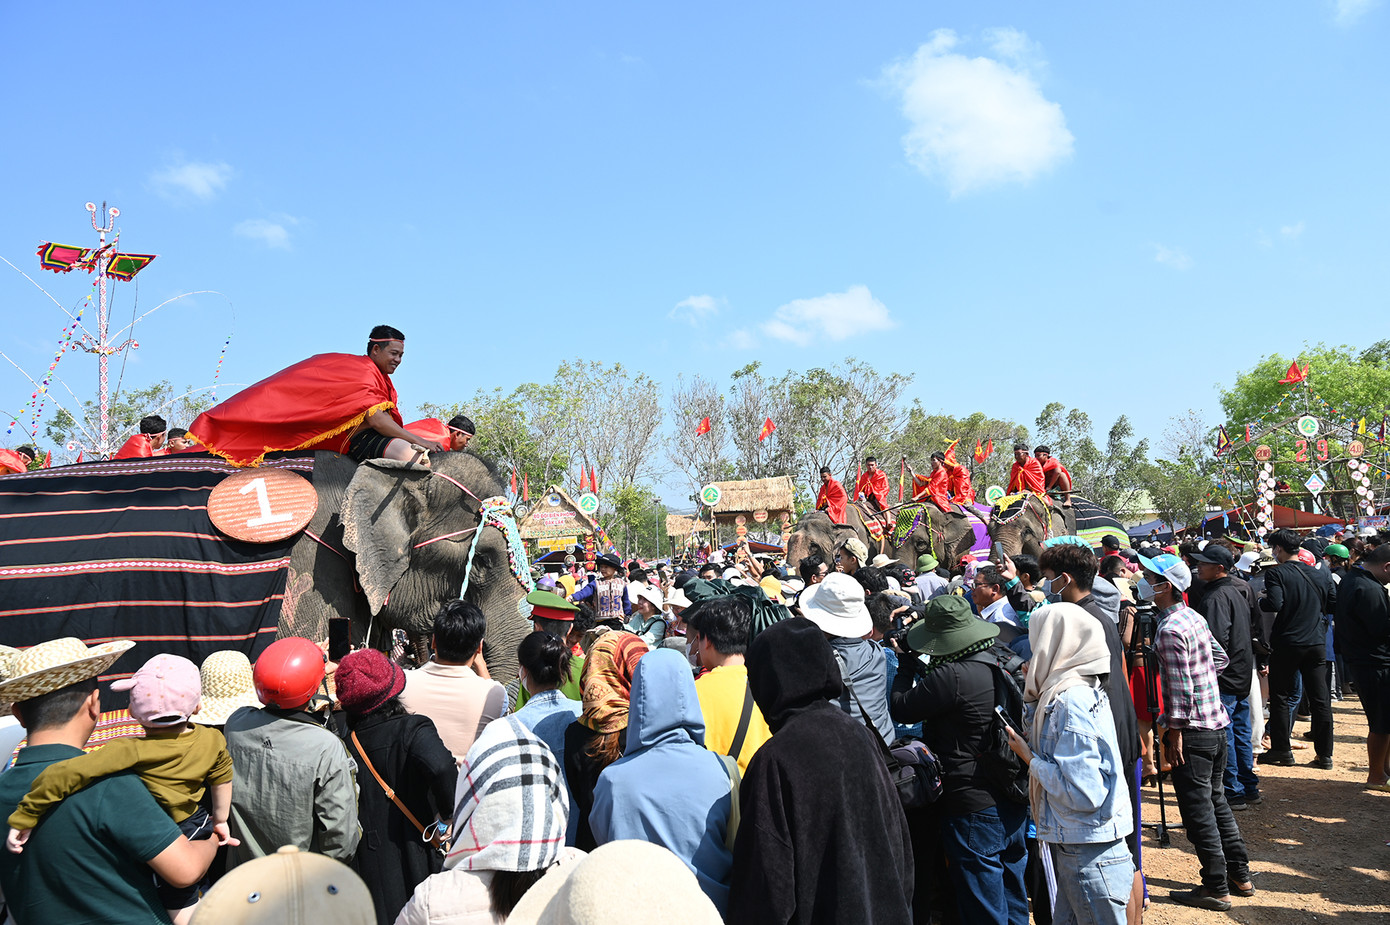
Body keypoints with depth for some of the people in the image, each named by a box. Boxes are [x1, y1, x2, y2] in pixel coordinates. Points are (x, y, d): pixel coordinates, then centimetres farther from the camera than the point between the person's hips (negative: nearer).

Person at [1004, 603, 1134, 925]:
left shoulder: (1071, 702, -22)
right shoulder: (1087, 690, 8)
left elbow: (1082, 791, -25)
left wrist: (1029, 756, -15)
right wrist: (1029, 735, 3)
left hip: (1089, 854, -9)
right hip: (1074, 843, 9)